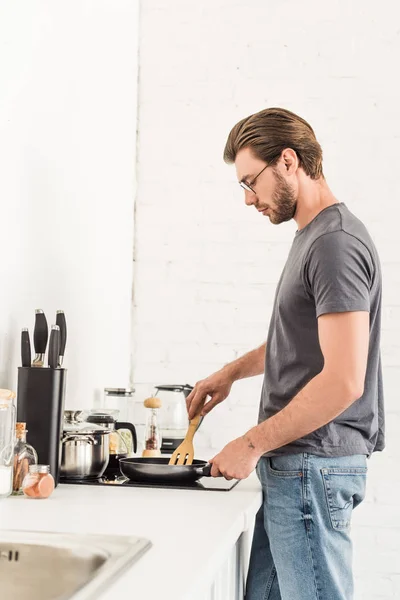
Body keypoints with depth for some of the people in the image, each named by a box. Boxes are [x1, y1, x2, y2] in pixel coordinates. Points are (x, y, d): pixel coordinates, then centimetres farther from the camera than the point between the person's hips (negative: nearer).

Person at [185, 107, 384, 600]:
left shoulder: (336, 244, -16)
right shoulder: (311, 237, 15)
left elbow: (343, 380, -23)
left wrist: (252, 444, -17)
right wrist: (232, 372, 19)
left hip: (314, 467, -9)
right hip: (291, 467, 9)